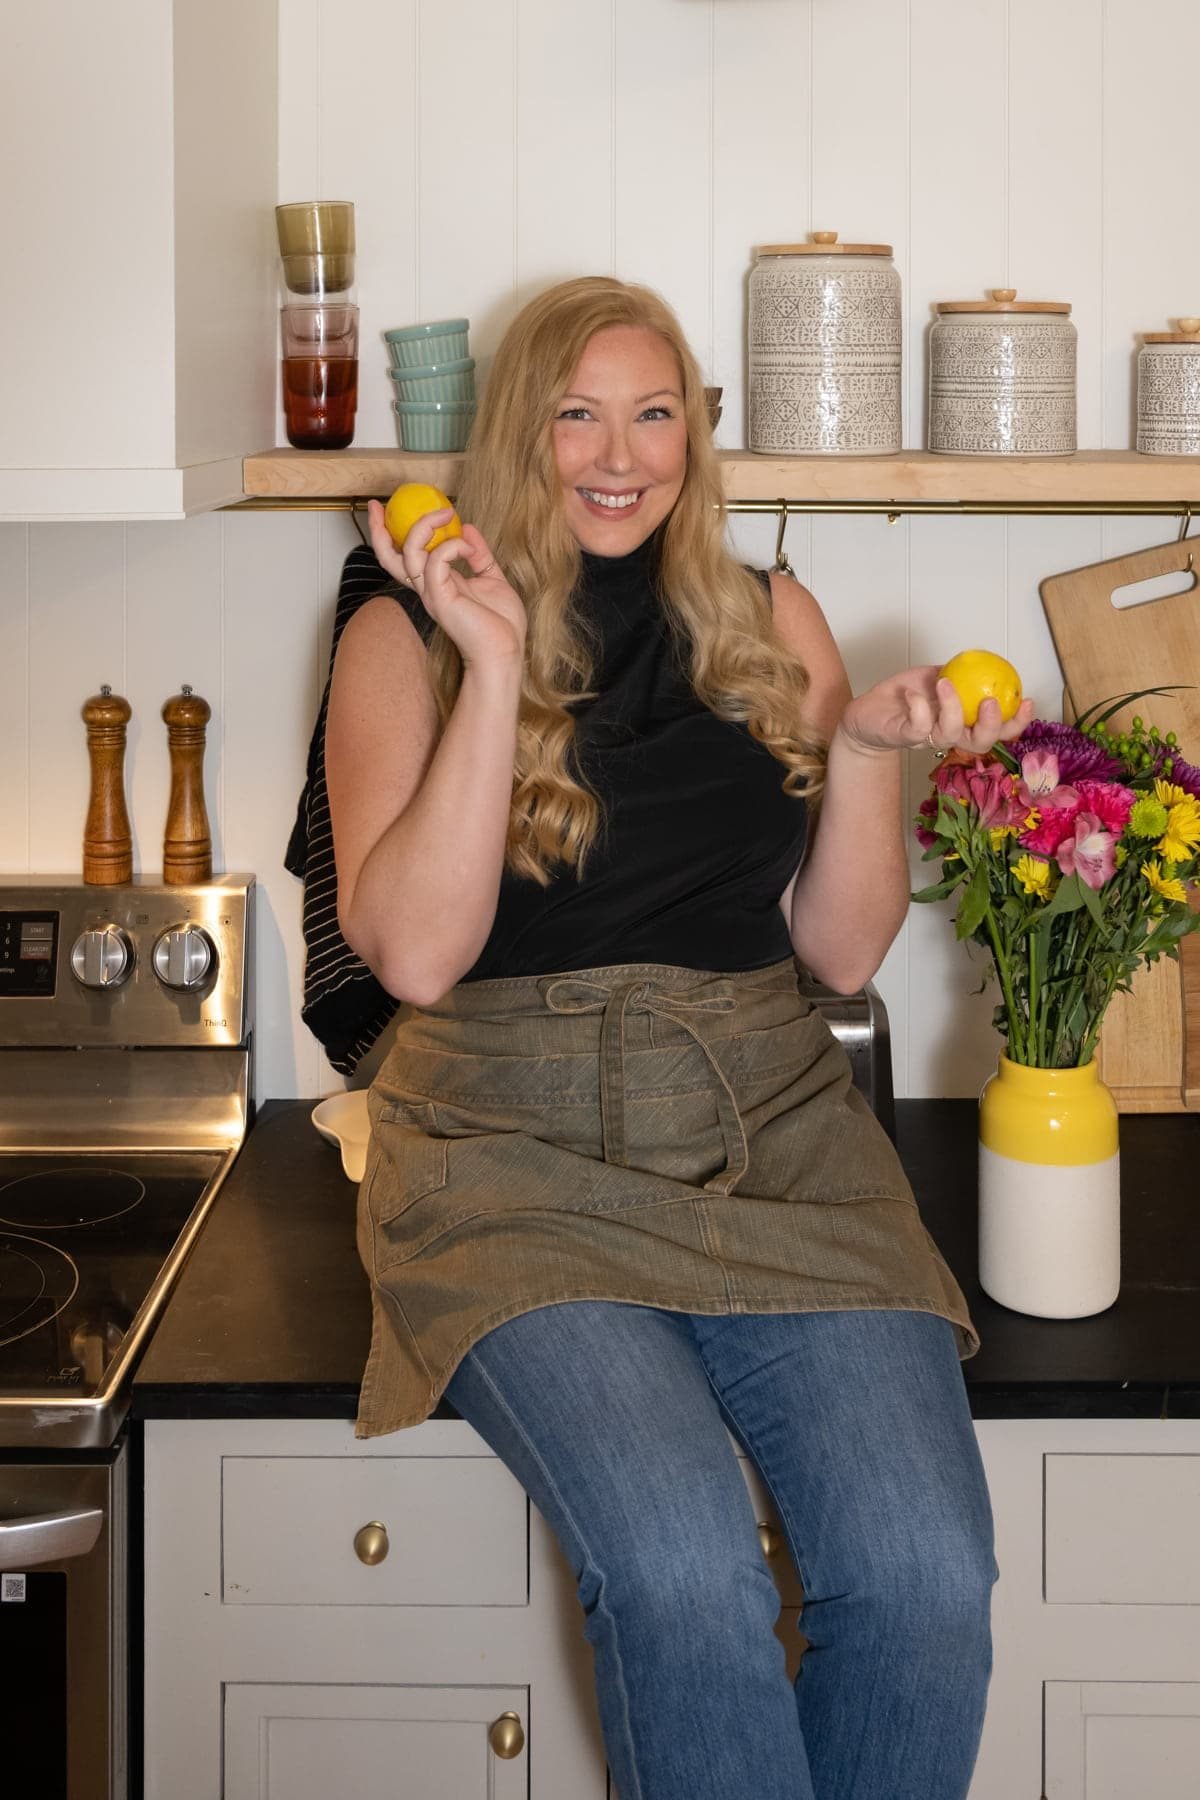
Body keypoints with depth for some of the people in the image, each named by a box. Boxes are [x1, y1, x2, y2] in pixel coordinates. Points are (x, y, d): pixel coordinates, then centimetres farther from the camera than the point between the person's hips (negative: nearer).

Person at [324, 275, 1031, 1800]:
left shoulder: (771, 626, 13)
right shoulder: (407, 638, 5)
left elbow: (840, 952, 12)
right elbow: (414, 953, -9)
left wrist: (867, 748, -4)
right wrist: (500, 662, -12)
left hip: (777, 1143, 3)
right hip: (521, 1158, -2)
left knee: (926, 1573, -20)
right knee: (683, 1572, -28)